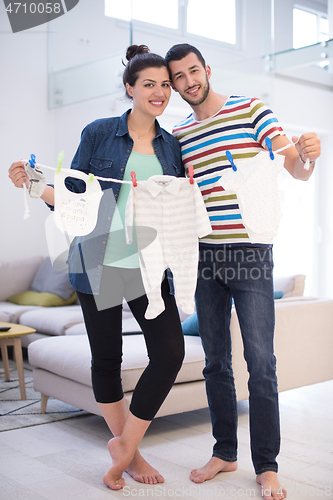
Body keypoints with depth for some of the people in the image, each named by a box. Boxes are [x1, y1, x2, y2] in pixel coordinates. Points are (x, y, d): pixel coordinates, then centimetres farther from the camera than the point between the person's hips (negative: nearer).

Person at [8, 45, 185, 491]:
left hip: (149, 266, 3)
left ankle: (124, 445, 11)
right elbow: (75, 198, 2)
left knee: (170, 353, -8)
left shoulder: (171, 146, 11)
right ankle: (128, 452, 25)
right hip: (99, 261, -2)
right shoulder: (99, 133, 1)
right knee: (106, 357, 5)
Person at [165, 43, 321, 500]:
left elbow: (296, 169, -6)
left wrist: (307, 154, -28)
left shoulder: (251, 109, 0)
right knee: (216, 361, 11)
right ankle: (224, 452, 25)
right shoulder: (178, 135, 13)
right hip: (205, 256, 5)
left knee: (261, 363, -4)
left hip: (251, 255, -4)